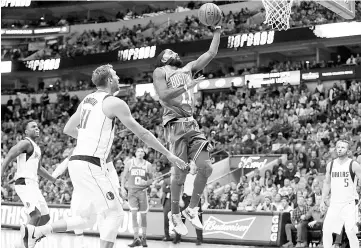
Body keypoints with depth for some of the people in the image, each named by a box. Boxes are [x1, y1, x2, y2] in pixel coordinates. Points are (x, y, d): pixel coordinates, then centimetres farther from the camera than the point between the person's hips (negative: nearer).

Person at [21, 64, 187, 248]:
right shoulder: (114, 103, -6)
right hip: (91, 164, -8)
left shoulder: (86, 100, 17)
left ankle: (34, 232, 8)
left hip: (76, 162, 8)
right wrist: (168, 154, 0)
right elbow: (142, 133, -5)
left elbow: (68, 129, 26)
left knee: (86, 219, 14)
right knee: (114, 213, -1)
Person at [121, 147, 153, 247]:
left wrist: (146, 182, -13)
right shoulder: (129, 163, 4)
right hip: (132, 190, 0)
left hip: (142, 191, 0)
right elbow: (124, 176, 11)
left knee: (143, 215, 4)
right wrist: (122, 187, 0)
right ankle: (136, 238, -12)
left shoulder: (148, 165, 3)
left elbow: (151, 179, 8)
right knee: (134, 213, -12)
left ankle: (144, 238, 18)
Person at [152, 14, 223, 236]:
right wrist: (187, 86, -16)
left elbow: (211, 53, 17)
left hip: (192, 124, 6)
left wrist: (218, 29, 13)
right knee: (181, 173, -6)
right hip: (176, 124, -5)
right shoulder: (160, 72, 5)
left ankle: (192, 209, 10)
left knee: (206, 167, -6)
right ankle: (175, 215, 10)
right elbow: (163, 96, -11)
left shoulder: (188, 69, 21)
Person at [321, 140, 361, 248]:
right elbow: (327, 183, 17)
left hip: (349, 203, -4)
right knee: (326, 230, 0)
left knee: (351, 233, -11)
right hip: (334, 203, 4)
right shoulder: (330, 165, 9)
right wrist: (323, 200, 12)